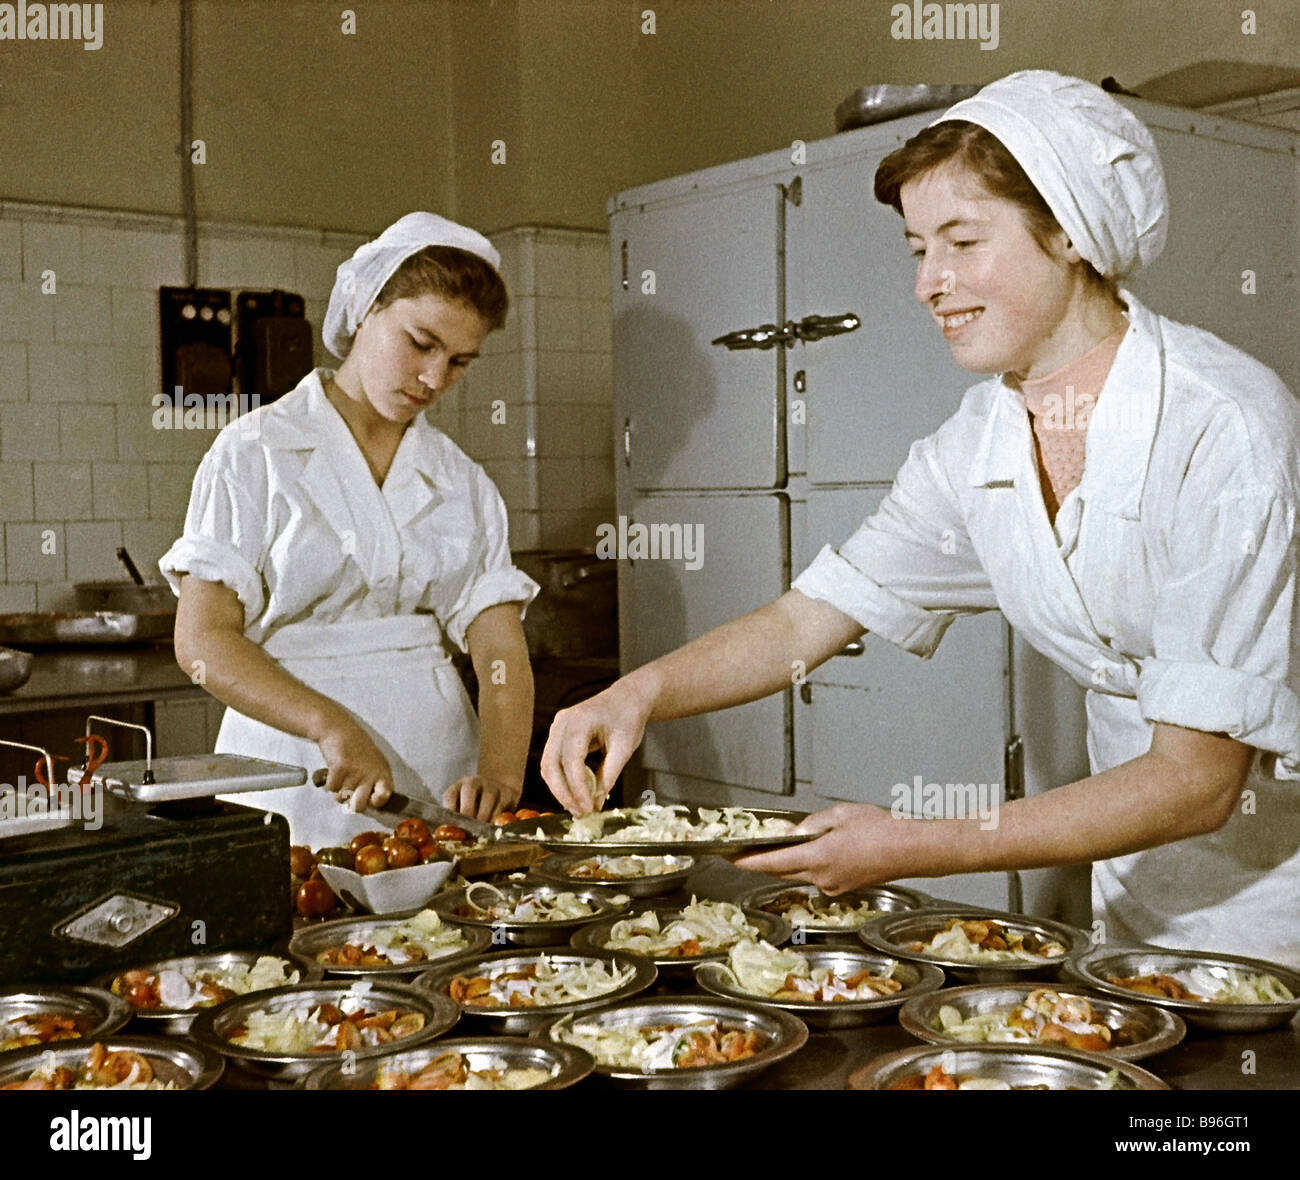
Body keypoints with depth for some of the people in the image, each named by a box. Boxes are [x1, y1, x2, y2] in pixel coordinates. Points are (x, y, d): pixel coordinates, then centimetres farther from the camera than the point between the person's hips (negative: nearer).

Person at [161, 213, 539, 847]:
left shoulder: (462, 480, 12)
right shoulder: (255, 453, 1)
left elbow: (500, 646, 2)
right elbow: (202, 641, -6)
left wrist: (500, 772, -15)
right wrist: (331, 724, -20)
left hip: (440, 782, 3)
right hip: (297, 786, -2)